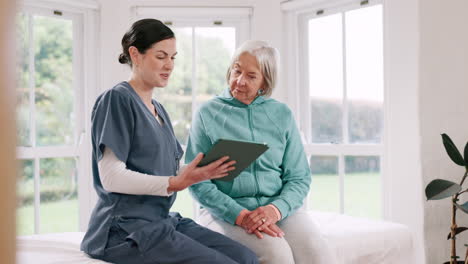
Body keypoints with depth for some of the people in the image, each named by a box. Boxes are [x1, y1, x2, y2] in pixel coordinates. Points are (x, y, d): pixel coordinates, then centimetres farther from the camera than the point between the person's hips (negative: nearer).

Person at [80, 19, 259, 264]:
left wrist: (203, 172, -4)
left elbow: (163, 172, 14)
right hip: (126, 229, -8)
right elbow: (112, 177, -17)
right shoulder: (116, 99, -9)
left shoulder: (158, 109, 17)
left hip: (163, 220, 8)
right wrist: (175, 183, -25)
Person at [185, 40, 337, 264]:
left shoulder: (281, 115, 11)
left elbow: (299, 178, 7)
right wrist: (240, 215, -17)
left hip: (280, 208, 2)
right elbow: (198, 183, -3)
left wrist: (275, 209, -13)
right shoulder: (208, 114, 3)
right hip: (225, 212, -2)